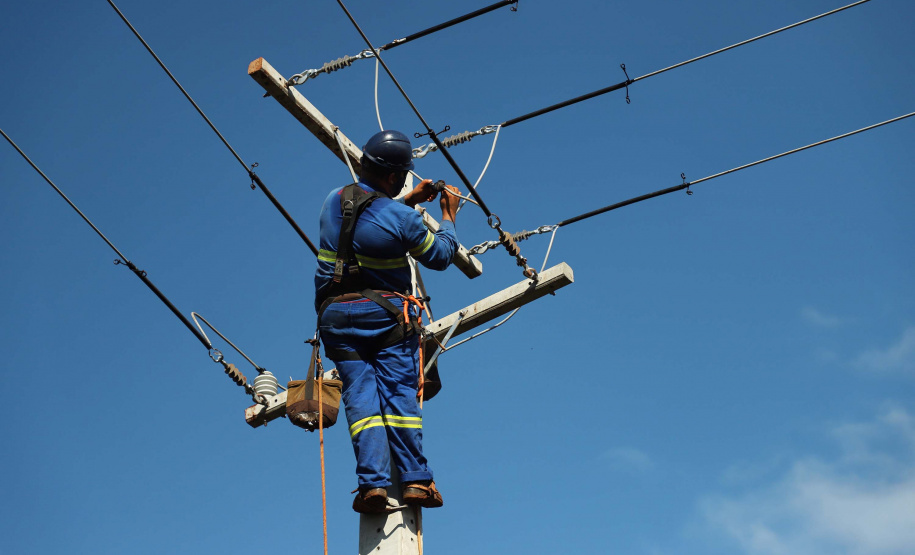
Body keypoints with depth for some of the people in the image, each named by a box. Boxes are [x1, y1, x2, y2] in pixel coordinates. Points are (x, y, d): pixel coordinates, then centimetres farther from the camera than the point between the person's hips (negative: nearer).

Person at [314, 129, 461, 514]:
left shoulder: (335, 200, 4)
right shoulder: (402, 218, -11)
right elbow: (440, 256, 4)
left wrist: (409, 200, 27)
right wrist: (448, 217, 19)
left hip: (337, 315, 4)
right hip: (386, 312, -3)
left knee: (360, 395, -2)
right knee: (400, 391, -1)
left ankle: (372, 483, -12)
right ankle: (415, 480, -5)